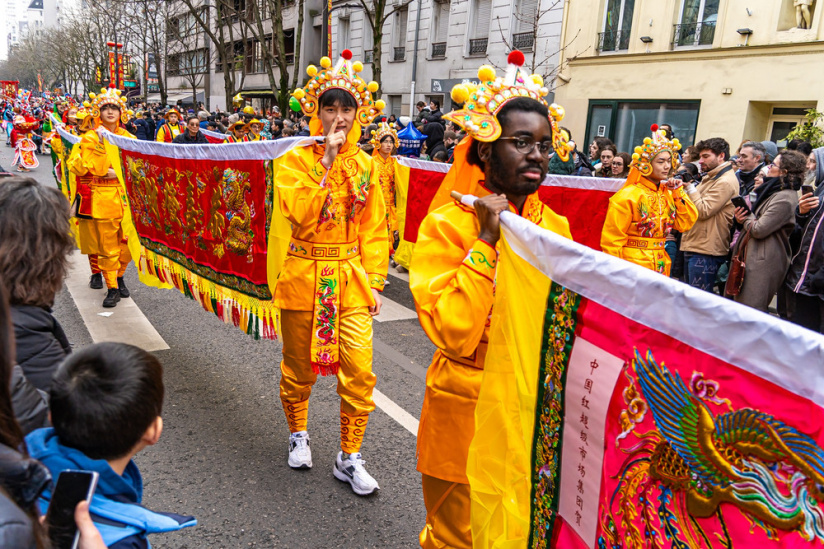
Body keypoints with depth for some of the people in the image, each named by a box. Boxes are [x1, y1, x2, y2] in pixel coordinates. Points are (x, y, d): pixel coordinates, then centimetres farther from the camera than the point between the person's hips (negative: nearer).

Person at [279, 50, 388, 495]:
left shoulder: (366, 165, 5)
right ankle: (298, 432, 40)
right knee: (299, 367, 13)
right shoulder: (296, 160, -3)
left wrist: (374, 282, 2)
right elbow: (301, 216, -20)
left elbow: (374, 231, 8)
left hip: (351, 278, 2)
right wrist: (326, 163, -20)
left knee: (359, 371, -3)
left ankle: (349, 457, 15)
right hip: (305, 276, -1)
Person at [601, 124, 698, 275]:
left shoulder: (667, 193, 10)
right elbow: (612, 238, -12)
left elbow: (685, 224, 6)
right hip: (632, 267, -6)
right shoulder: (628, 195, -11)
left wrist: (678, 192, 1)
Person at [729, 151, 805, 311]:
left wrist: (746, 219, 0)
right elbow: (756, 220, 22)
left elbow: (759, 230, -21)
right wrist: (741, 217, 0)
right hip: (755, 257, 11)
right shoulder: (773, 191, 16)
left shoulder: (785, 198, -17)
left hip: (765, 262, -11)